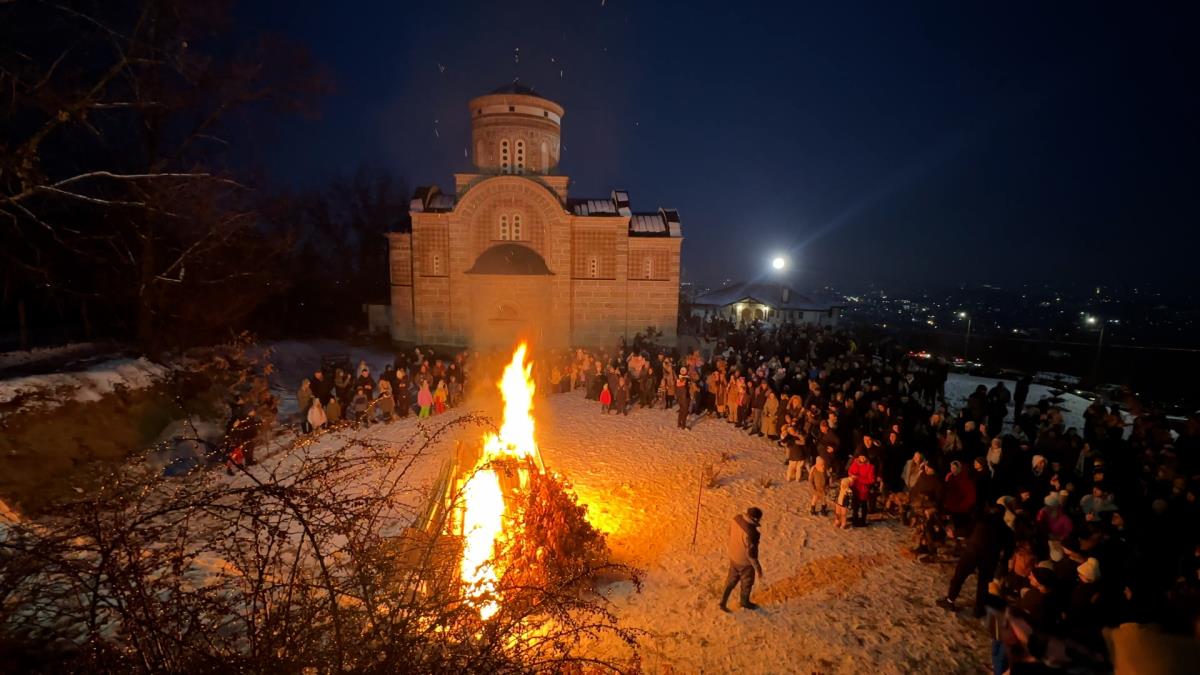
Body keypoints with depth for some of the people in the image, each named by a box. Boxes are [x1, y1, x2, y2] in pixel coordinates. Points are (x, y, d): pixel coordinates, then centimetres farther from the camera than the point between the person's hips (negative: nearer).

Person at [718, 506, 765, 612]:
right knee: (747, 582, 23)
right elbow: (751, 553, -28)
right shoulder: (750, 533, -39)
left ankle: (723, 602, 37)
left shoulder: (737, 518, -17)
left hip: (733, 556, 6)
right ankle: (745, 602, 49)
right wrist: (758, 568, -13)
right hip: (744, 561, -6)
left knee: (731, 580, 26)